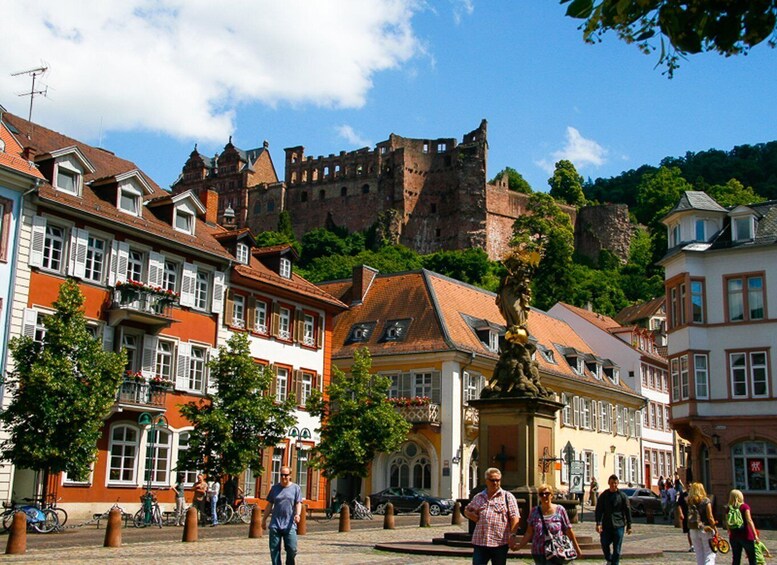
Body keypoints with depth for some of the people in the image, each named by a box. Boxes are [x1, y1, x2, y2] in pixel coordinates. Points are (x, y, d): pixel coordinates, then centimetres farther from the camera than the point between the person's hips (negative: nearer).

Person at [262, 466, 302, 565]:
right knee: (274, 549, 2)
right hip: (275, 524, 2)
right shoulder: (275, 488, 11)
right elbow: (269, 505, 15)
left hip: (289, 526, -2)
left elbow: (298, 504, 0)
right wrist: (264, 519, 15)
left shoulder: (296, 488, 6)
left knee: (292, 549, -8)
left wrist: (298, 514, -19)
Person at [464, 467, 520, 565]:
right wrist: (471, 515, 4)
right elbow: (467, 510, 27)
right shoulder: (478, 497, 14)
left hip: (500, 544, -3)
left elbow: (514, 518, -6)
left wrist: (512, 536, -18)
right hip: (479, 542, 3)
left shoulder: (508, 497, 1)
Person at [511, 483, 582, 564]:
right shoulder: (534, 511, 5)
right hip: (538, 554, 3)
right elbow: (529, 533, 7)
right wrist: (520, 545, -5)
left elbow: (568, 531, 2)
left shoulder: (559, 510, -2)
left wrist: (577, 549, 6)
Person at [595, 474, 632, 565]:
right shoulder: (603, 496, 4)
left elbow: (627, 511, 4)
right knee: (604, 544, 1)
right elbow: (599, 510, 1)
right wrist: (598, 523, -10)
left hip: (618, 525, -1)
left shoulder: (622, 496, 1)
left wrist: (629, 526, 1)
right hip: (606, 525, 1)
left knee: (617, 549, 1)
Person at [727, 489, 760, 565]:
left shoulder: (728, 508, 3)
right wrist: (755, 534, -13)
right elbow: (749, 521, -14)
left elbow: (727, 524, 6)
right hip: (746, 536, -4)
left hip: (734, 536, 4)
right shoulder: (745, 506, -7)